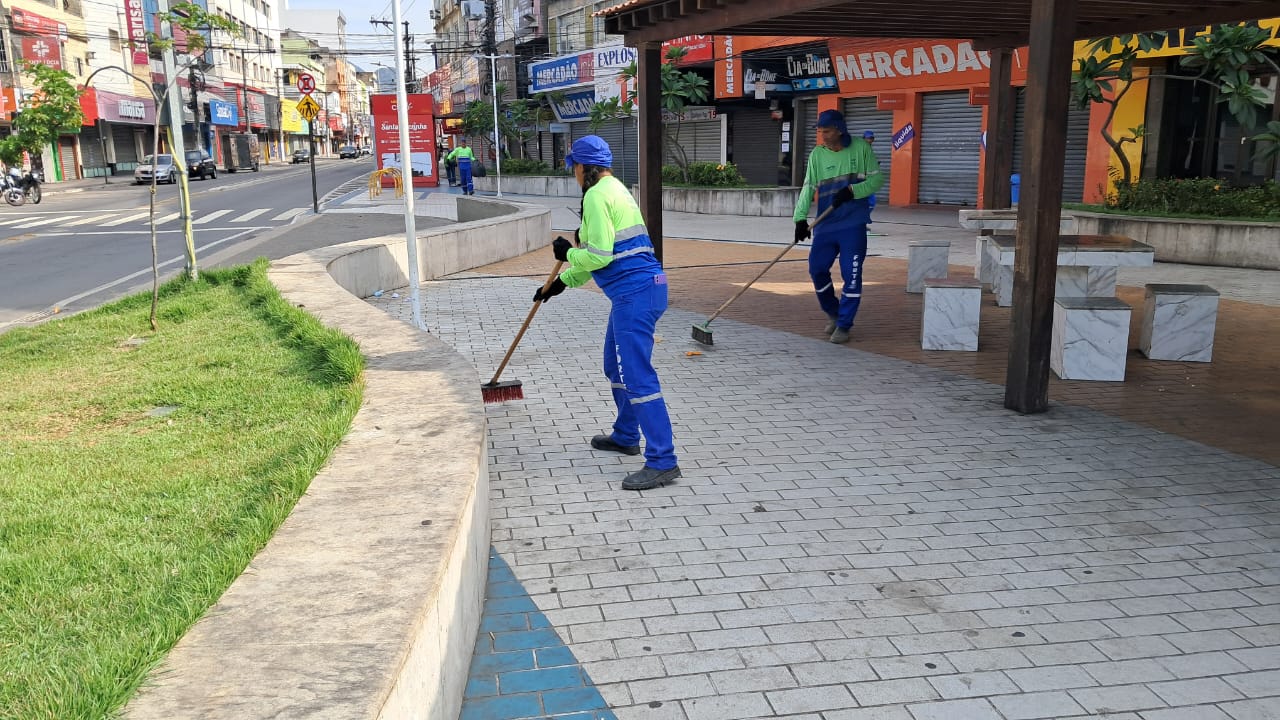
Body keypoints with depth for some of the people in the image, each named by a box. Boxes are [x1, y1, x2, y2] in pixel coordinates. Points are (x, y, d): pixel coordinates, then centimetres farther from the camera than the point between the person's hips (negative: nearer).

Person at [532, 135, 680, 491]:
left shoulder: (597, 195, -11)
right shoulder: (615, 190, 21)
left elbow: (598, 255, -18)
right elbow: (602, 252, 27)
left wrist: (568, 254, 2)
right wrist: (562, 282, 30)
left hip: (634, 293, -11)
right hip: (644, 288, 11)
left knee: (637, 375, -10)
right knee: (617, 366, 24)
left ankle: (662, 462, -10)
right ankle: (626, 436, 38)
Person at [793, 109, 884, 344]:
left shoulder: (861, 148, -1)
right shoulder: (817, 154, 4)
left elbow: (877, 178, 0)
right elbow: (808, 188, -3)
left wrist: (852, 190, -17)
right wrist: (800, 218, -15)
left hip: (853, 224, -3)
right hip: (825, 225, 3)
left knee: (851, 274, -5)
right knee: (817, 269, 3)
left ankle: (844, 325, 6)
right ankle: (833, 313, 27)